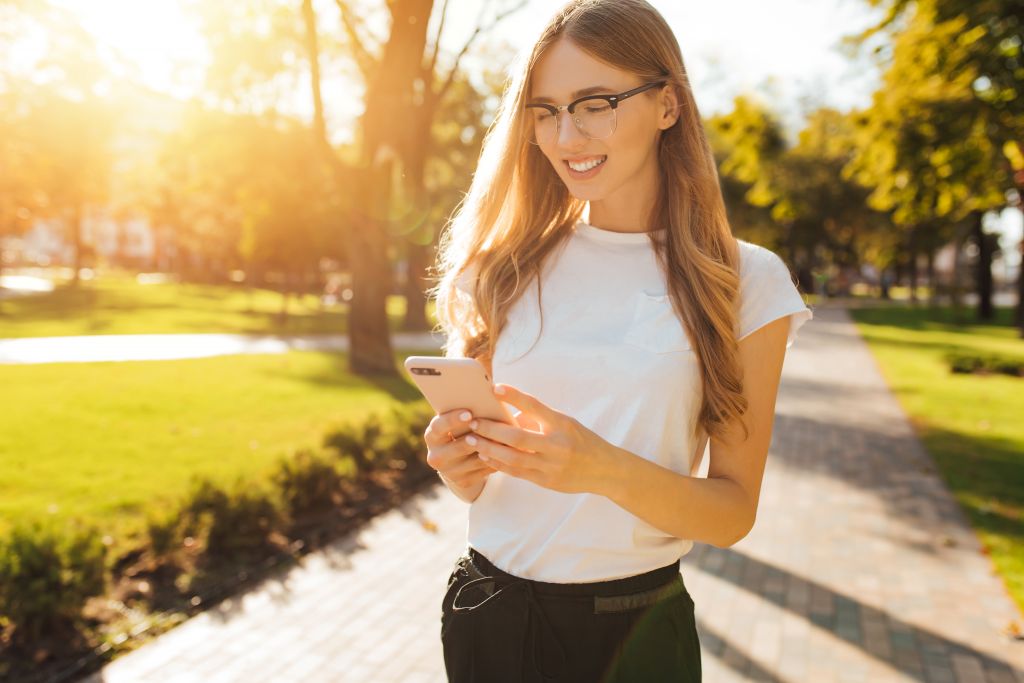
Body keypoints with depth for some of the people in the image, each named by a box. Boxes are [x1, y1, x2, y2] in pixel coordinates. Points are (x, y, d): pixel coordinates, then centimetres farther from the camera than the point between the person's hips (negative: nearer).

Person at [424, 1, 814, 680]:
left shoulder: (745, 281, -7)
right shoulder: (503, 269, -2)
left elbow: (734, 511, -8)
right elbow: (478, 480, 6)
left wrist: (605, 469, -25)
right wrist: (460, 464, -17)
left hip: (636, 629, -1)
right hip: (489, 611, 2)